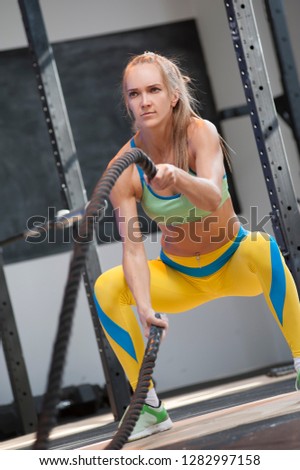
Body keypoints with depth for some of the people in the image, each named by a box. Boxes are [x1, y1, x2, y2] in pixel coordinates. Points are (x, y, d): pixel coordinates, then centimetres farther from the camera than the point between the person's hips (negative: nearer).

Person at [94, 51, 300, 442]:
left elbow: (212, 198, -40)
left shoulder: (201, 133, -22)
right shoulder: (124, 167, -17)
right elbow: (133, 248, -22)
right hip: (178, 275, 2)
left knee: (261, 247, -35)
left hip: (234, 262, -2)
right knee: (106, 288, -20)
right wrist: (145, 309, -38)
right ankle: (151, 407, -10)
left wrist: (178, 177, -62)